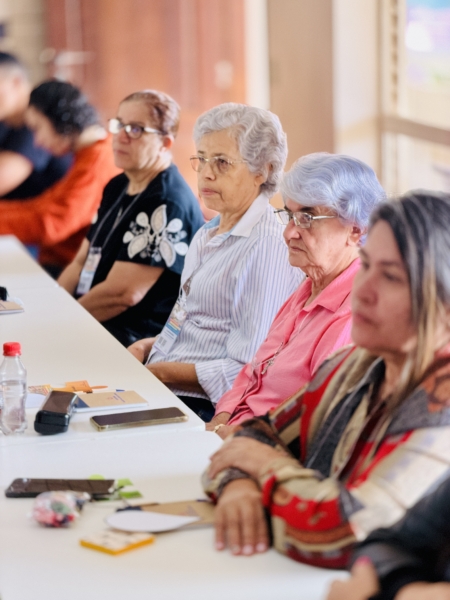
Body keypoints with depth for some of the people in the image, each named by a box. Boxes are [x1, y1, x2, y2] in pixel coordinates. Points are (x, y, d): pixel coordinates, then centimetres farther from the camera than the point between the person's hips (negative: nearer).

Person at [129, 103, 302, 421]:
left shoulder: (269, 246, -13)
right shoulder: (207, 234, 17)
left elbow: (247, 372, -18)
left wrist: (160, 372, -17)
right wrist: (146, 347, 7)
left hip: (205, 408, -9)